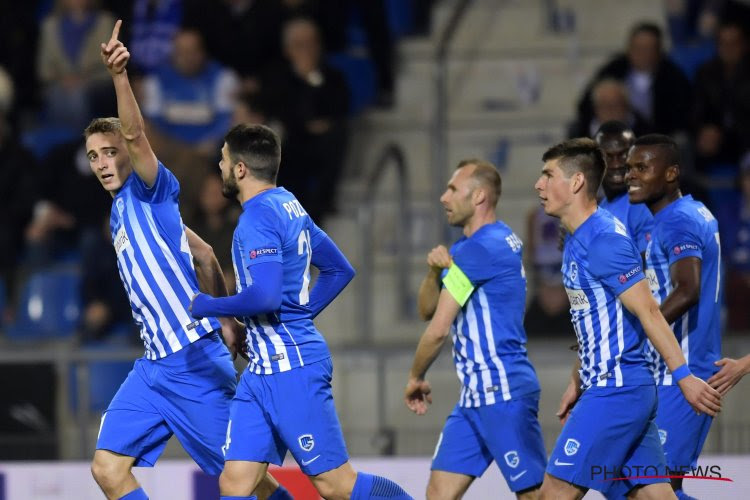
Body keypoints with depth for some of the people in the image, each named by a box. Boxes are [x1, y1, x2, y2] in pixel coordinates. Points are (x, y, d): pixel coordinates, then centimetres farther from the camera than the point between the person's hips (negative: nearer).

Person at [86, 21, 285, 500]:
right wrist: (225, 316, 19)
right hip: (154, 366, 8)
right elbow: (204, 255, 23)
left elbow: (135, 135, -25)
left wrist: (120, 75, -40)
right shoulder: (121, 212, 17)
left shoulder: (149, 192, -5)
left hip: (193, 361, -8)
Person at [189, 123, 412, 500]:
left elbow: (265, 296, -27)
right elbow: (340, 270, 23)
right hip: (263, 369, 10)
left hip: (291, 369, -10)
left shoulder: (258, 218, -15)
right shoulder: (288, 205, 14)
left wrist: (207, 306, -12)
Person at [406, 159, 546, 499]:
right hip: (477, 394, 10)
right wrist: (436, 270, -4)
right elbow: (427, 310, 16)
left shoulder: (480, 248, -14)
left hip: (503, 393, -10)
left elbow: (439, 329, -12)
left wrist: (416, 378, 4)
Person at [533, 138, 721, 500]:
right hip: (603, 386, 10)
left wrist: (684, 377, -22)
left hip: (615, 391, -10)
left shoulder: (604, 240, -16)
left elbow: (648, 313, -20)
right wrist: (576, 383, 25)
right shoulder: (576, 240, 15)